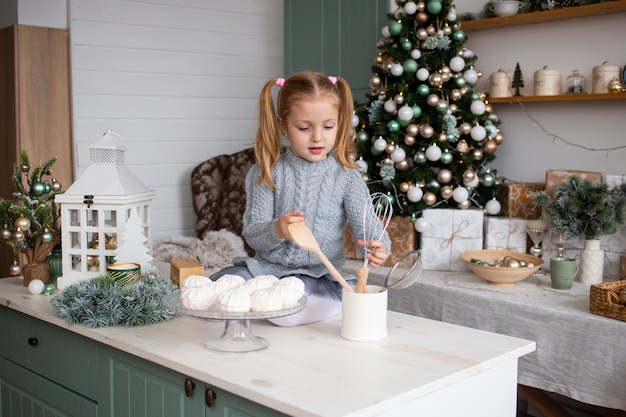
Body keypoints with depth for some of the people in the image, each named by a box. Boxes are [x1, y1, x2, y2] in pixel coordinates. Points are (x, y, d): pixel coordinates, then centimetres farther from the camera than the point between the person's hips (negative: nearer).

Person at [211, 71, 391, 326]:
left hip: (319, 276, -2)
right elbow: (251, 233, -4)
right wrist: (276, 231, -28)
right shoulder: (266, 173, 1)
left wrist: (378, 248, -31)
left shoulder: (346, 178, 0)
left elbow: (370, 229, -5)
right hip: (266, 267, 2)